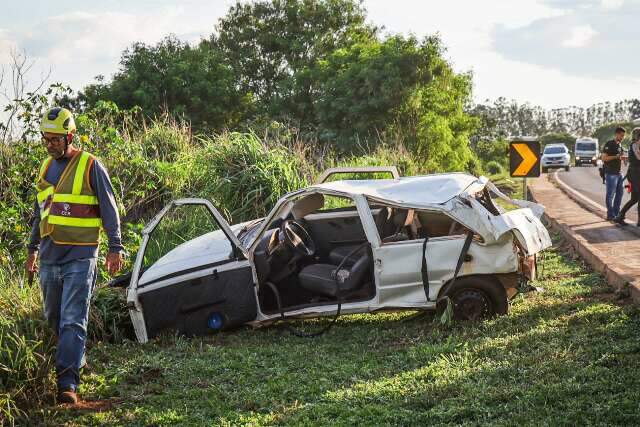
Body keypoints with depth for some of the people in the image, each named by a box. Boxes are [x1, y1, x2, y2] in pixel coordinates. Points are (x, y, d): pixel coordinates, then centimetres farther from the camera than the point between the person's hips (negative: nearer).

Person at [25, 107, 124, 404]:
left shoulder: (90, 165, -5)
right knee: (54, 319, 14)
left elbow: (109, 209, -4)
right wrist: (33, 249, 24)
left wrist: (115, 248, -8)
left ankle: (67, 383, -13)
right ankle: (76, 360, 34)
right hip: (49, 257, 7)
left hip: (79, 257, -7)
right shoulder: (46, 168, 14)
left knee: (73, 321, -11)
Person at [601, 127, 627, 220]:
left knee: (619, 193, 9)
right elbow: (604, 158, -15)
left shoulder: (619, 145, 16)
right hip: (610, 173, -8)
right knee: (610, 194, -5)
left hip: (619, 173, 8)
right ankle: (610, 215, -2)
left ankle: (616, 213, 16)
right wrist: (616, 156, -21)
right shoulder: (609, 144, -9)